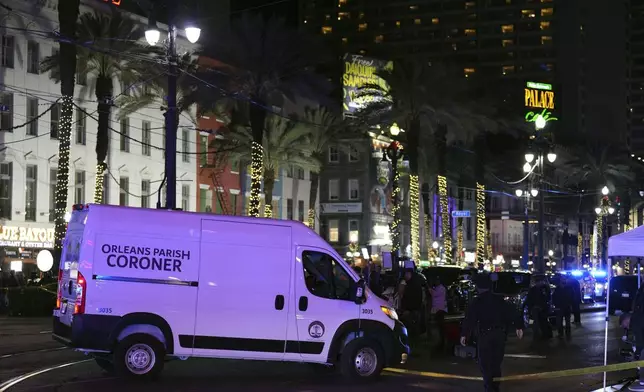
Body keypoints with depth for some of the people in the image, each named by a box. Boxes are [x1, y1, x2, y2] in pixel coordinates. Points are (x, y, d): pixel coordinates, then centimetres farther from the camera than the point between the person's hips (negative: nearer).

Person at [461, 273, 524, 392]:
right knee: (496, 363, 15)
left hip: (484, 335, -4)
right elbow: (512, 312, 2)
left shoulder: (476, 302, -5)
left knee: (485, 364, 1)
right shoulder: (499, 300, 6)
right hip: (499, 333, 4)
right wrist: (519, 327, 4)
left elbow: (469, 319, -11)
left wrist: (464, 334, -10)